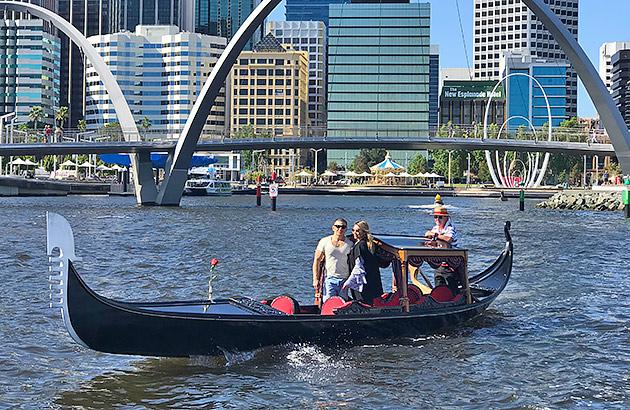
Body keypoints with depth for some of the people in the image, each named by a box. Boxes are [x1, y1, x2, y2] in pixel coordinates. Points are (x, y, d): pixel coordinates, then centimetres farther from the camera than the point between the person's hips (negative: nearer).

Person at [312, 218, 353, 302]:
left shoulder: (350, 244, 8)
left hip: (344, 280, 2)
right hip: (329, 279, -1)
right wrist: (315, 279, -3)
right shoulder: (324, 241, 5)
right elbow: (316, 261, 5)